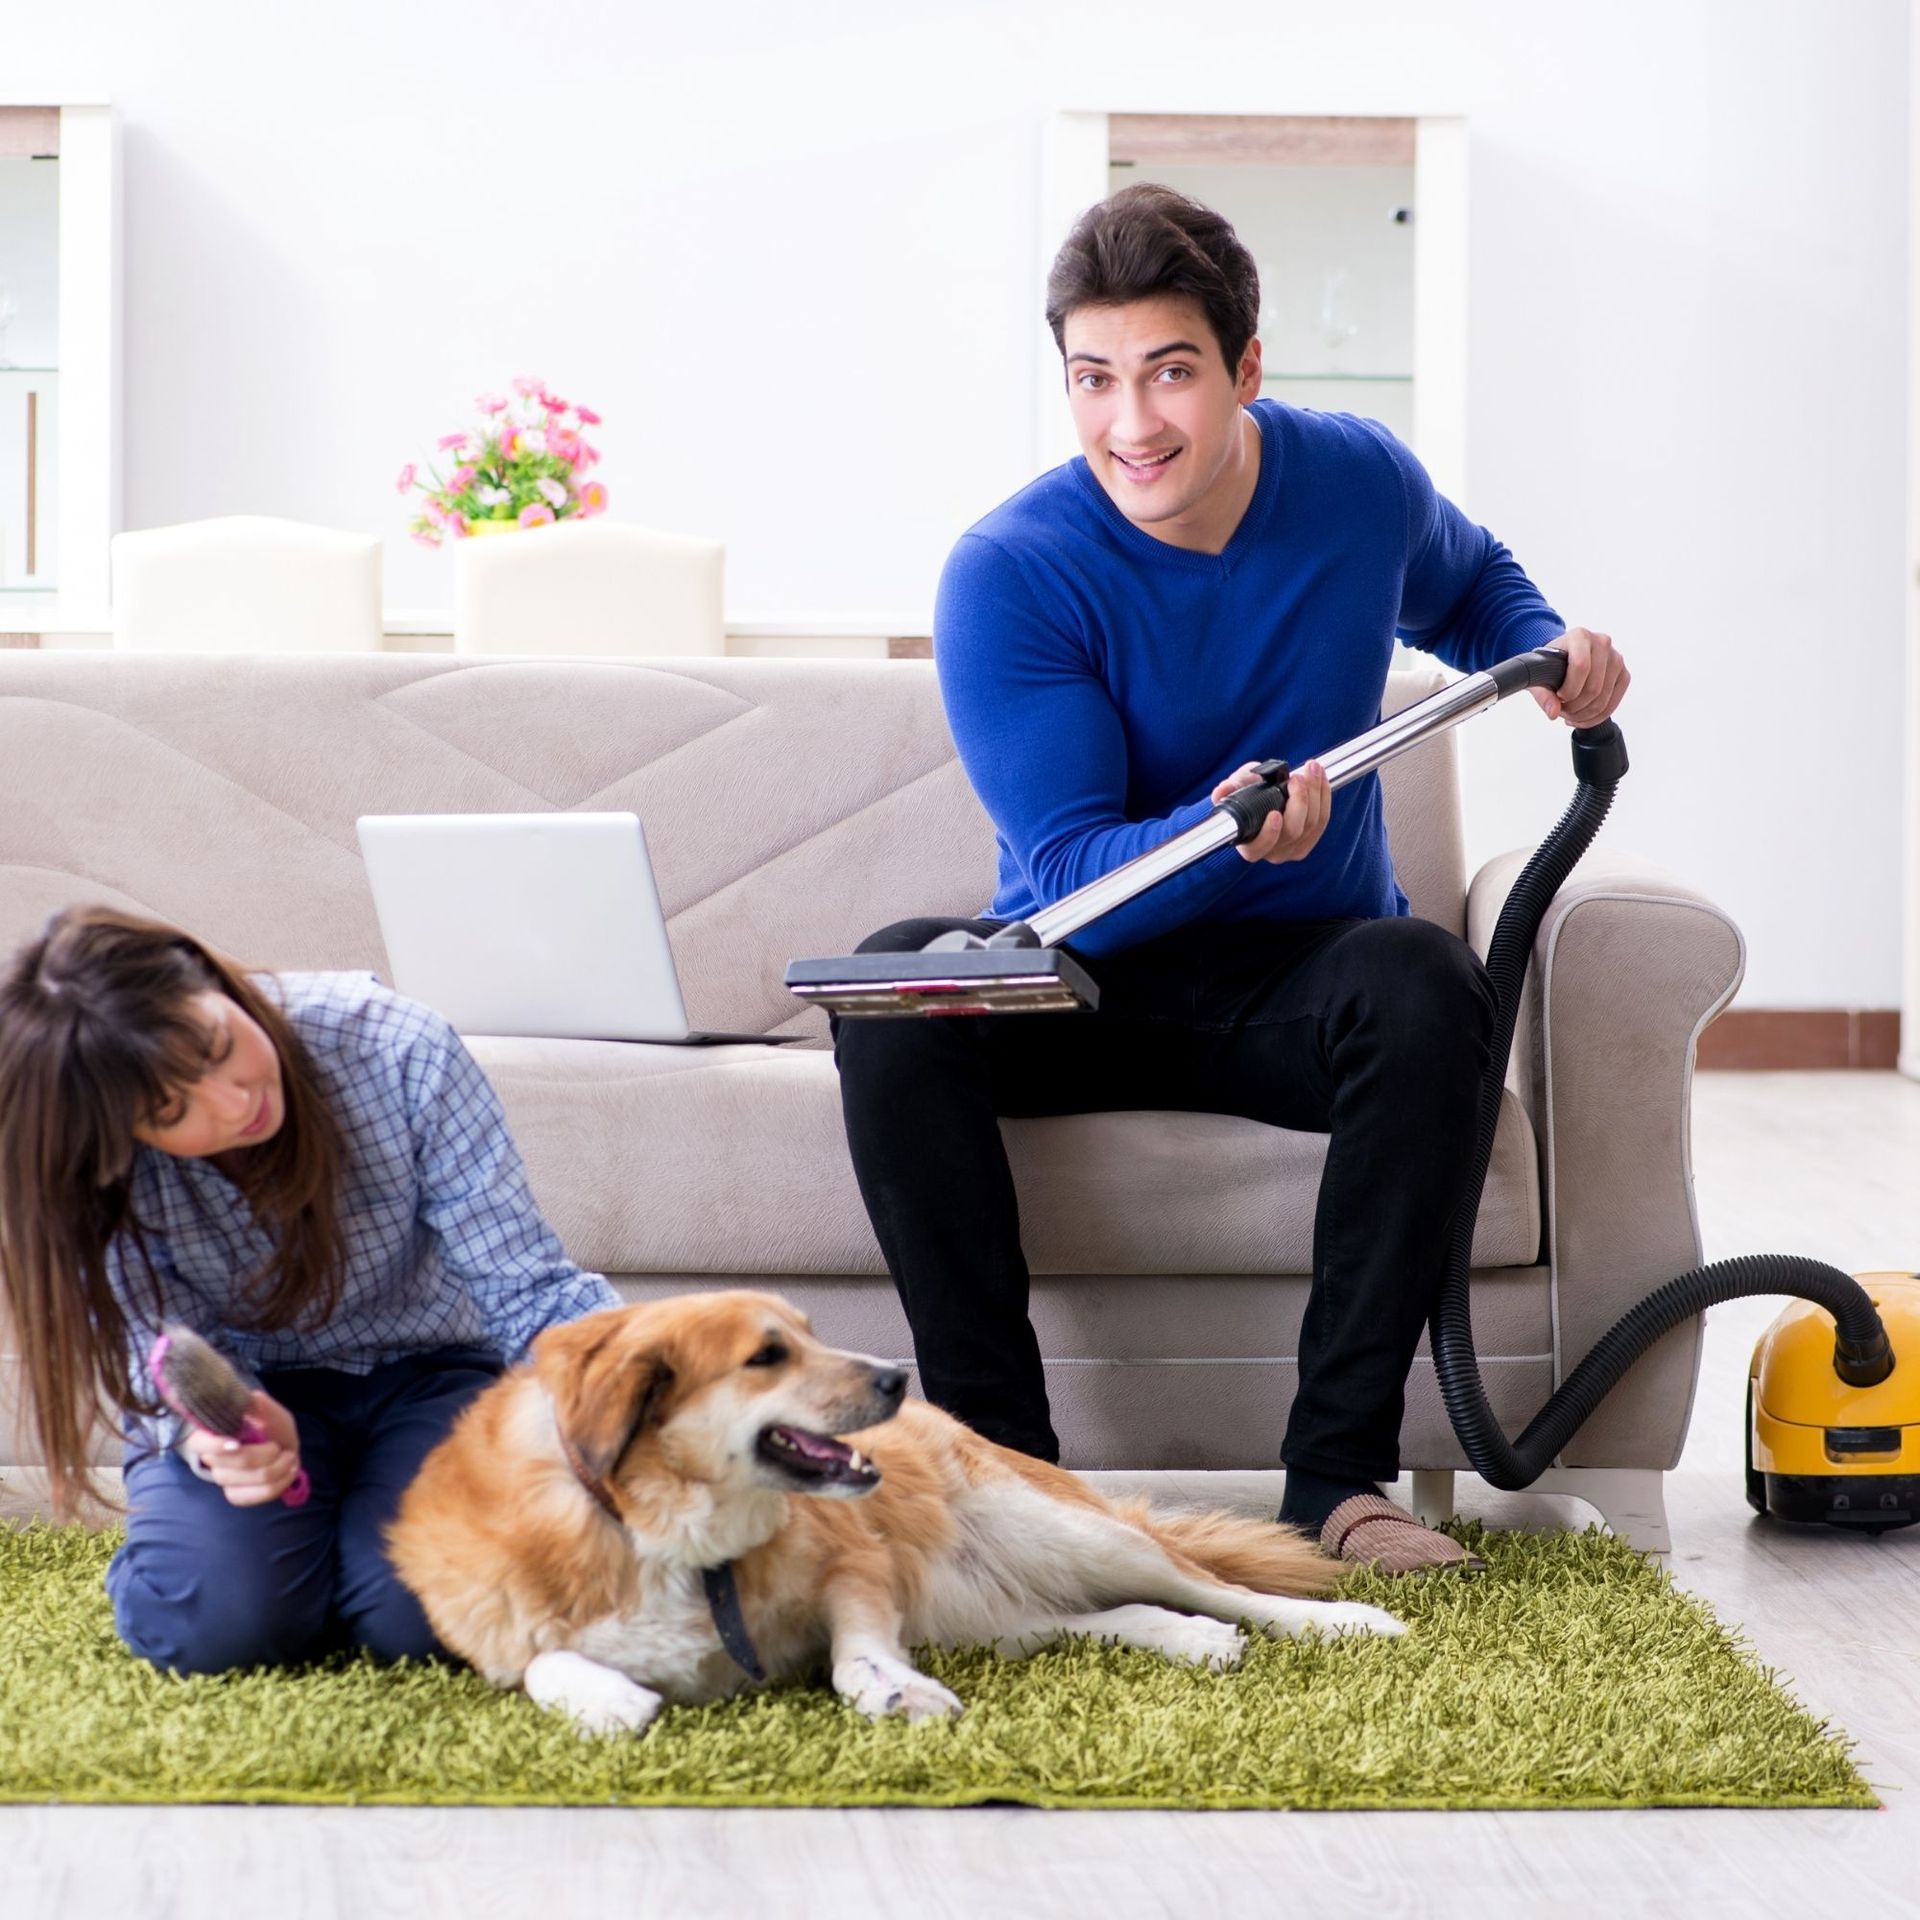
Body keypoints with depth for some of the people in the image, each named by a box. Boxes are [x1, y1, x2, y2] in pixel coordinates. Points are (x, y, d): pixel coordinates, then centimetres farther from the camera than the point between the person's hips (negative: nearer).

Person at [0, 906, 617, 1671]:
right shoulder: (98, 1175, -24)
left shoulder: (397, 1050, -28)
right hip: (253, 1389, 1)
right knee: (215, 1620, -27)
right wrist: (207, 1432, -41)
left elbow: (528, 1286, -24)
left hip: (424, 1370, 0)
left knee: (414, 1612, -27)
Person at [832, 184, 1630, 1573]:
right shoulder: (1008, 575, -17)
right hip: (1085, 980, -1)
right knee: (894, 984, -31)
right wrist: (1230, 835, -41)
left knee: (1426, 984, -33)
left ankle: (1339, 1471, -28)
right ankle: (1002, 1458, -28)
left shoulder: (1361, 482, -6)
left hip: (1298, 985, 2)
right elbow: (1070, 872, -21)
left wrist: (1548, 644, -3)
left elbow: (1468, 582, 19)